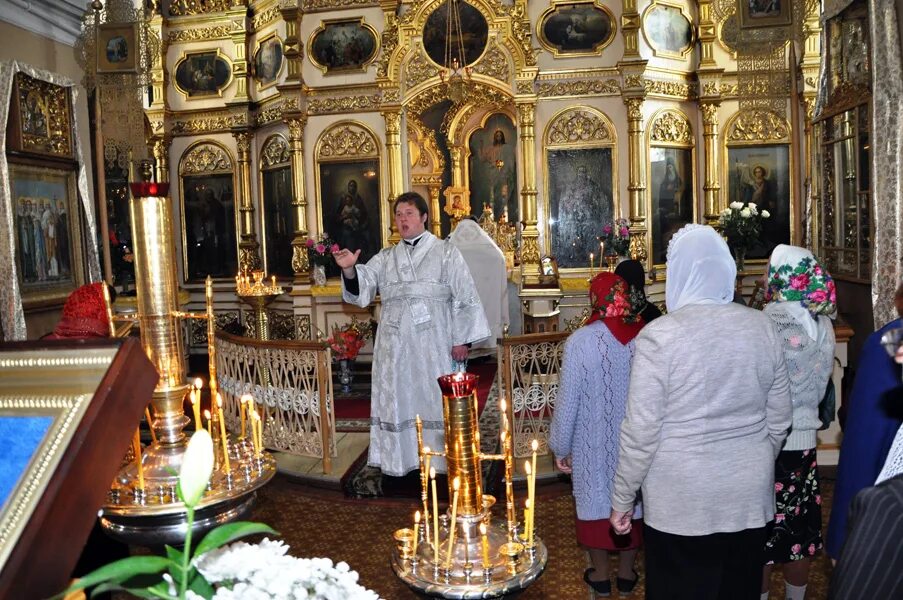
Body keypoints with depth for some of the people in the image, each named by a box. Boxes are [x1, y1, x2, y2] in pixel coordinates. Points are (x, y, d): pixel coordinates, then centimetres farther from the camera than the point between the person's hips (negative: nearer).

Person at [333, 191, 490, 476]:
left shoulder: (446, 253, 4)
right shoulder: (385, 258, 14)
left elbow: (464, 296, -1)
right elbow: (361, 287, 2)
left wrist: (461, 339, -9)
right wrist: (349, 270, -20)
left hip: (432, 343, -3)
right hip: (395, 345, 3)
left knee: (433, 397, 1)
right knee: (397, 398, 6)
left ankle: (440, 458, 12)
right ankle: (400, 459, 15)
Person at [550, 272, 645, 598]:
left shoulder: (580, 341, -20)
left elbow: (568, 402, -14)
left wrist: (560, 447, 0)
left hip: (594, 442, -2)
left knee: (596, 498, 15)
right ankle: (627, 572, 35)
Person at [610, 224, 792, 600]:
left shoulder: (659, 335, -16)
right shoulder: (762, 327, -2)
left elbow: (641, 431, -15)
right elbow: (779, 419, 7)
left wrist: (621, 500, -3)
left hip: (680, 504, -4)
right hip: (749, 498, 5)